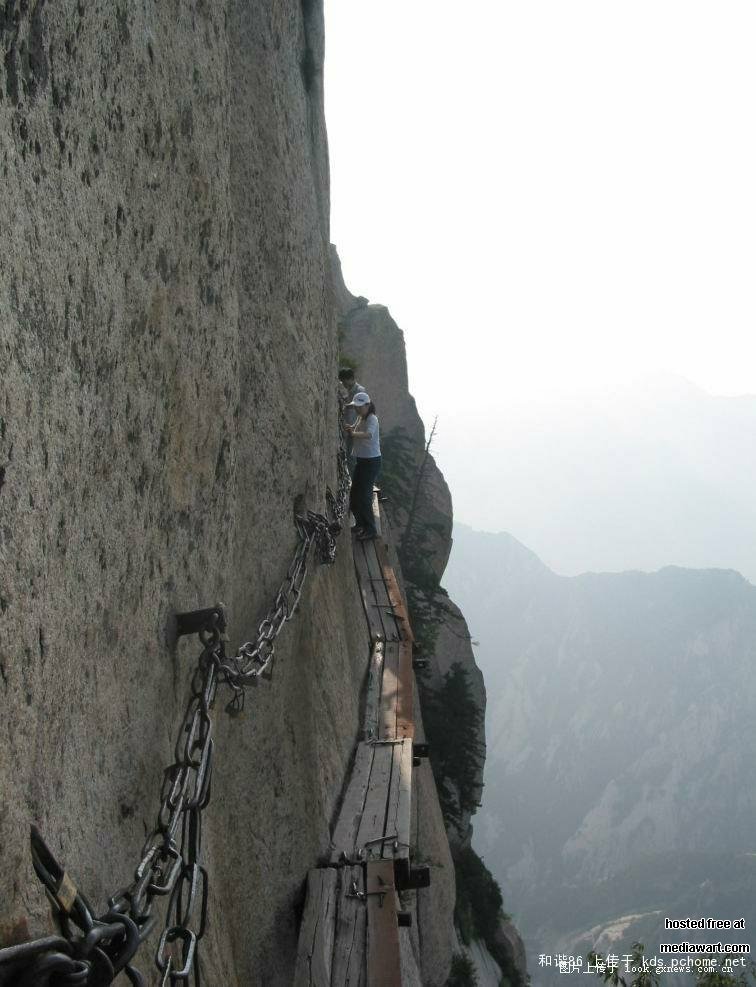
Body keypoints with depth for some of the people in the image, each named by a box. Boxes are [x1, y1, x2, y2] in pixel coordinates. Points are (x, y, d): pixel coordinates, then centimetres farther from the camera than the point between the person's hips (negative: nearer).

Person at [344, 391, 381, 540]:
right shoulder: (360, 418, 8)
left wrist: (353, 433, -49)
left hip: (372, 461, -9)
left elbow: (369, 434, -37)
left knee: (364, 495, -9)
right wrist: (349, 429, -3)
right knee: (354, 494, 14)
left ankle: (370, 529, 0)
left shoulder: (372, 419, -19)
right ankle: (360, 523, 32)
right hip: (361, 460, 9)